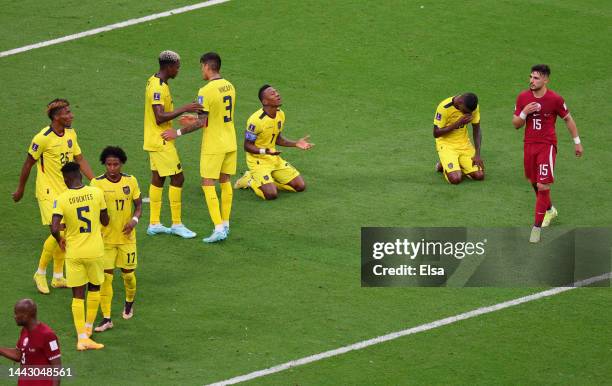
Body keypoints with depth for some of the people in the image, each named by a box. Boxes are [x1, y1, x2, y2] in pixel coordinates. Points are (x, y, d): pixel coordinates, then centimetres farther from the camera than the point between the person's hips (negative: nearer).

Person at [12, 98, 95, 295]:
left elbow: (80, 160, 9)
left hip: (66, 190, 7)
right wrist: (20, 188, 2)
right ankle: (40, 273, 4)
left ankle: (58, 277, 19)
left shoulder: (71, 134, 4)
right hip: (49, 192, -7)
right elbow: (29, 163, -7)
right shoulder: (43, 138, -18)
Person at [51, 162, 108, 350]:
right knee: (94, 288, 25)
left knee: (77, 296, 7)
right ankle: (88, 327, 35)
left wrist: (60, 240, 2)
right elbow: (105, 221, 3)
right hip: (95, 251, 1)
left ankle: (82, 337, 1)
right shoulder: (96, 193, -7)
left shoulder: (62, 199, -12)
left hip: (74, 253, -1)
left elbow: (54, 228, -20)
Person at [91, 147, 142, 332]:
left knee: (128, 274, 10)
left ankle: (129, 302, 40)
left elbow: (138, 206, 6)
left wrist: (134, 219, -14)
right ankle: (106, 318, 1)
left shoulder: (131, 181, -3)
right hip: (105, 238, -2)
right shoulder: (97, 183, -9)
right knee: (105, 276, -4)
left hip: (127, 236, 2)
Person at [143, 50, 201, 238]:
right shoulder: (158, 87, -22)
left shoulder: (154, 82, 10)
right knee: (177, 178, -5)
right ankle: (176, 224, 0)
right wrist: (183, 109, -28)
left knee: (157, 178, 13)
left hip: (156, 140, 10)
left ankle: (154, 224, 16)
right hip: (161, 142, -10)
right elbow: (160, 117, -28)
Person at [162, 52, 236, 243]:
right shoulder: (229, 87, 5)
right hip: (230, 143, 7)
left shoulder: (206, 91, -20)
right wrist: (195, 121, 22)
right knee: (225, 181, 17)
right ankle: (225, 225, 23)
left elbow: (202, 123, -20)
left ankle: (218, 229, -8)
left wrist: (178, 133, -9)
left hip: (213, 146, -7)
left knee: (208, 184, -1)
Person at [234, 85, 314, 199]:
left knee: (300, 186, 2)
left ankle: (268, 182, 16)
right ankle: (250, 180, 4)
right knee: (271, 194, -25)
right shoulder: (256, 120, -24)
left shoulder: (280, 114, 1)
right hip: (257, 159, -7)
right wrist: (265, 151, -33)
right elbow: (247, 146, -17)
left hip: (273, 157, 7)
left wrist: (295, 144, 1)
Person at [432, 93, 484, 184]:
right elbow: (436, 133, -19)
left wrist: (477, 154, -10)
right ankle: (443, 166, 10)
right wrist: (458, 123, -27)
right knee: (456, 179, -24)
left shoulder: (474, 108, -10)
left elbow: (477, 131, 1)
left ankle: (460, 166, 17)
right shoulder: (444, 107, -23)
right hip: (446, 144, -4)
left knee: (479, 175, -14)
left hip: (464, 144, 4)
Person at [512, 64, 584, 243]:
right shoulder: (523, 97, -2)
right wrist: (524, 113, -16)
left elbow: (568, 119, 4)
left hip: (547, 146, -4)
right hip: (529, 145, 4)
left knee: (542, 185, -13)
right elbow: (516, 124, 5)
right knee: (534, 183, 16)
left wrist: (577, 142, 8)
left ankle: (537, 227, -10)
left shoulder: (555, 99, -11)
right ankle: (549, 210, 45)